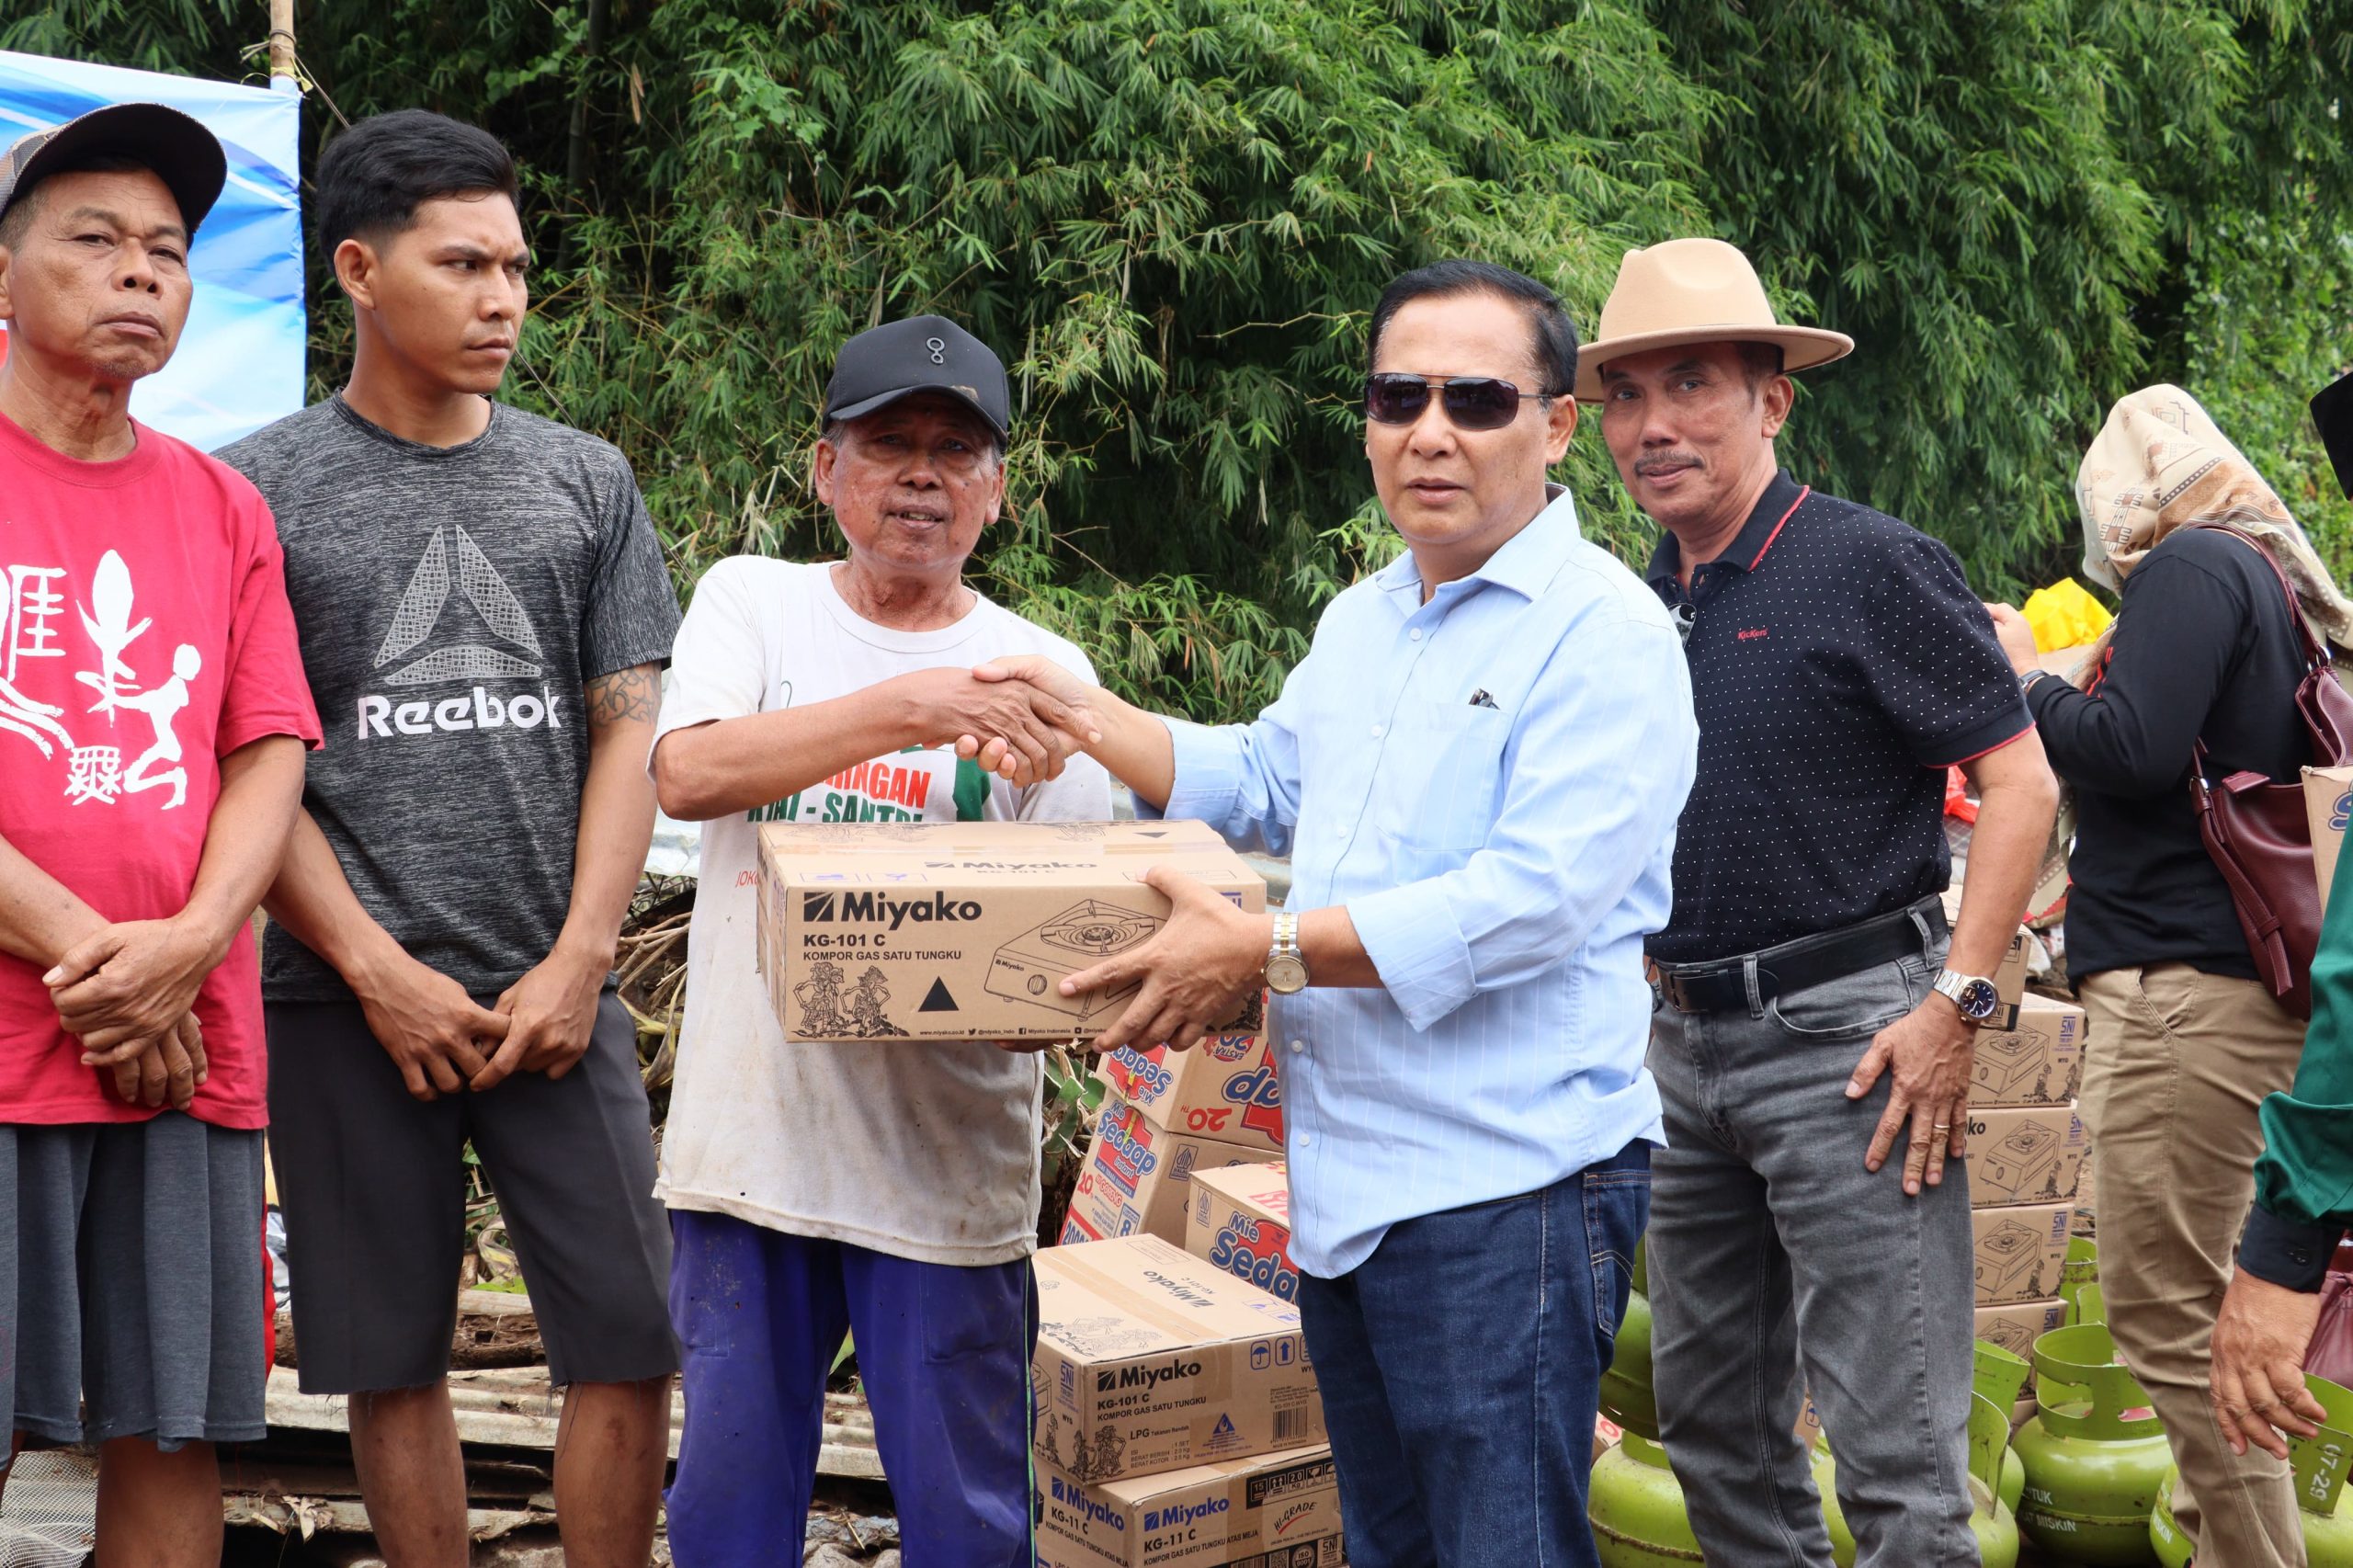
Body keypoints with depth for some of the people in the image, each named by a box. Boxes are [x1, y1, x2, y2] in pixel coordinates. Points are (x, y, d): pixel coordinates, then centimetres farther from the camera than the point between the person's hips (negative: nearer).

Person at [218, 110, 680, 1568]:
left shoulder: (587, 481, 10)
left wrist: (576, 964, -4)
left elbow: (629, 730, 7)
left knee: (632, 1340, 0)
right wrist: (382, 974, -8)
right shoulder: (256, 490, 3)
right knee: (395, 1360, 6)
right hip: (354, 1000, -2)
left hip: (556, 993, 2)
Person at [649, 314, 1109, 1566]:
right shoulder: (749, 603, 5)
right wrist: (912, 704, -22)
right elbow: (686, 773, -14)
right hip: (750, 1134, 1)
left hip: (947, 1164, -1)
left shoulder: (1039, 673, 3)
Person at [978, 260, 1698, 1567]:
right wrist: (1087, 715, 16)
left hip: (1511, 1186, -8)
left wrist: (1266, 951, -22)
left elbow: (1529, 899, -23)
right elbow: (1262, 781, 29)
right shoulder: (1361, 624, 16)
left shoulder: (1604, 635, -13)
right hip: (1346, 1186, 9)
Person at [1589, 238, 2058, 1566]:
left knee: (1895, 1445, -3)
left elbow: (2021, 783, -12)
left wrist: (1957, 1004, -17)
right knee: (1714, 1420, 16)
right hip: (1686, 1043, 7)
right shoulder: (1643, 604, 11)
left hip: (1845, 1040, -7)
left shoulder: (1875, 566, -9)